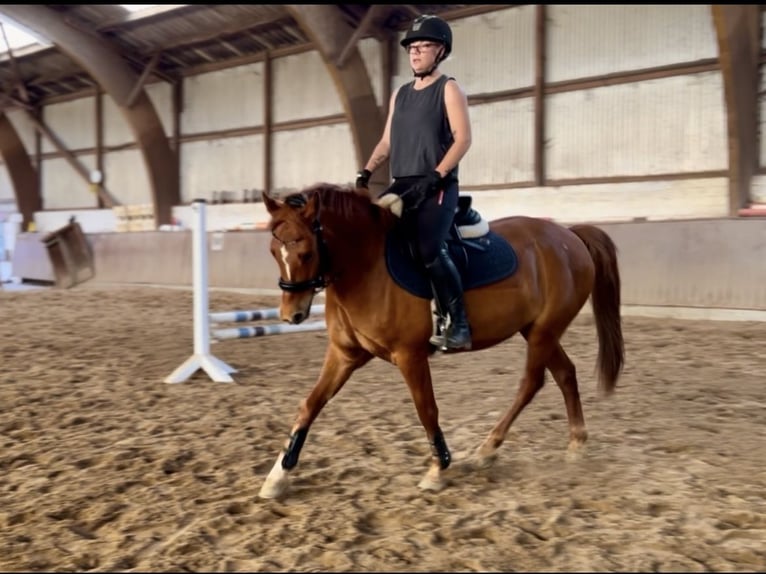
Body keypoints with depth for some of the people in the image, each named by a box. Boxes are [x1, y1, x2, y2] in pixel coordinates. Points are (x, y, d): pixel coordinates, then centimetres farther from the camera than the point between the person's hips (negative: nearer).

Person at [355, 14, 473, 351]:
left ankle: (459, 326, -18)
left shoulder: (448, 89, 1)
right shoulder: (399, 95, 20)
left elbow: (463, 138, -9)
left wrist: (435, 176, -20)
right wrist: (367, 171, 3)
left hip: (437, 187, -7)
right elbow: (387, 141, 20)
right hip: (402, 186, 8)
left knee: (428, 249, -27)